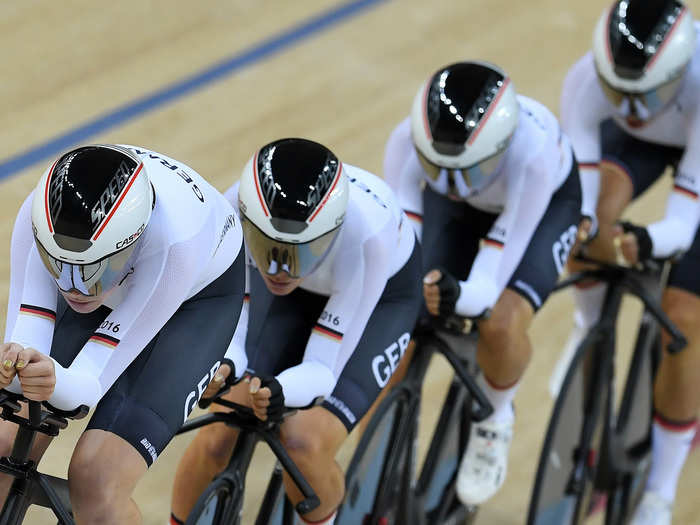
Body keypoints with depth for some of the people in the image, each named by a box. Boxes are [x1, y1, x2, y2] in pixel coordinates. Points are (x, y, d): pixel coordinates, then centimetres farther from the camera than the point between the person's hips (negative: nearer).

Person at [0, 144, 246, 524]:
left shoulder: (177, 240, -42)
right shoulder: (37, 218, -33)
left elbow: (90, 382, -37)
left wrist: (56, 382, -60)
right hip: (110, 288, 4)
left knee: (96, 482, -23)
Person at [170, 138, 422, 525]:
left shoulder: (367, 234, -41)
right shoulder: (235, 210, -34)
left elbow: (324, 368, -34)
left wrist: (280, 391, -54)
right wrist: (217, 368, -39)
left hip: (380, 294, -3)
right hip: (297, 288, 3)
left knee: (305, 446, -23)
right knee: (218, 437, -15)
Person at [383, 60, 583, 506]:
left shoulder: (534, 154, -44)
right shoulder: (408, 141, -37)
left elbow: (492, 281, -42)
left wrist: (460, 297, -63)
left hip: (546, 200, -3)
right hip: (455, 206, 3)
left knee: (501, 324, -27)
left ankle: (495, 420, 5)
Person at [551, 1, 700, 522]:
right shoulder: (588, 80, -36)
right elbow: (576, 187, -33)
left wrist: (645, 241, -62)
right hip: (639, 143, 2)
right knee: (596, 209, -32)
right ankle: (591, 328, 2)